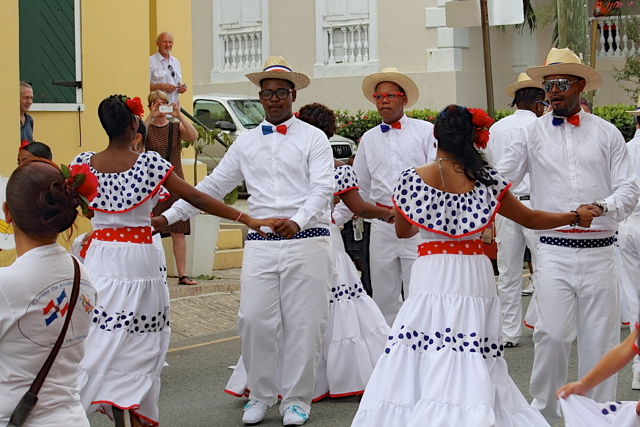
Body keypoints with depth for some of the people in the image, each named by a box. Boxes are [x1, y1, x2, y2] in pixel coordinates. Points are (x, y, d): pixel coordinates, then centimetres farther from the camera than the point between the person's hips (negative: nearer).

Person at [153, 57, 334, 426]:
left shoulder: (313, 138, 4)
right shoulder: (246, 143, 15)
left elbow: (323, 188, -8)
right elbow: (213, 186, 17)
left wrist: (297, 220, -27)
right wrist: (168, 216, 11)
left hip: (306, 241, -3)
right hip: (261, 245, 3)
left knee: (303, 324, -1)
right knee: (255, 321, -3)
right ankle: (261, 396, 14)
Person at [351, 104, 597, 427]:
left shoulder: (411, 179, 0)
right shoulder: (486, 179, 2)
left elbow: (402, 231, 14)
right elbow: (531, 219, 10)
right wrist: (576, 216, 25)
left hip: (431, 276, -2)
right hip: (475, 276, 2)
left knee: (426, 362, -1)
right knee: (471, 374, 5)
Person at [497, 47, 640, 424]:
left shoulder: (606, 133, 9)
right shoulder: (534, 133, 9)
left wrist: (605, 207, -15)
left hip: (599, 251, 1)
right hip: (554, 250, -1)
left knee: (601, 339, 3)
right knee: (553, 335, -8)